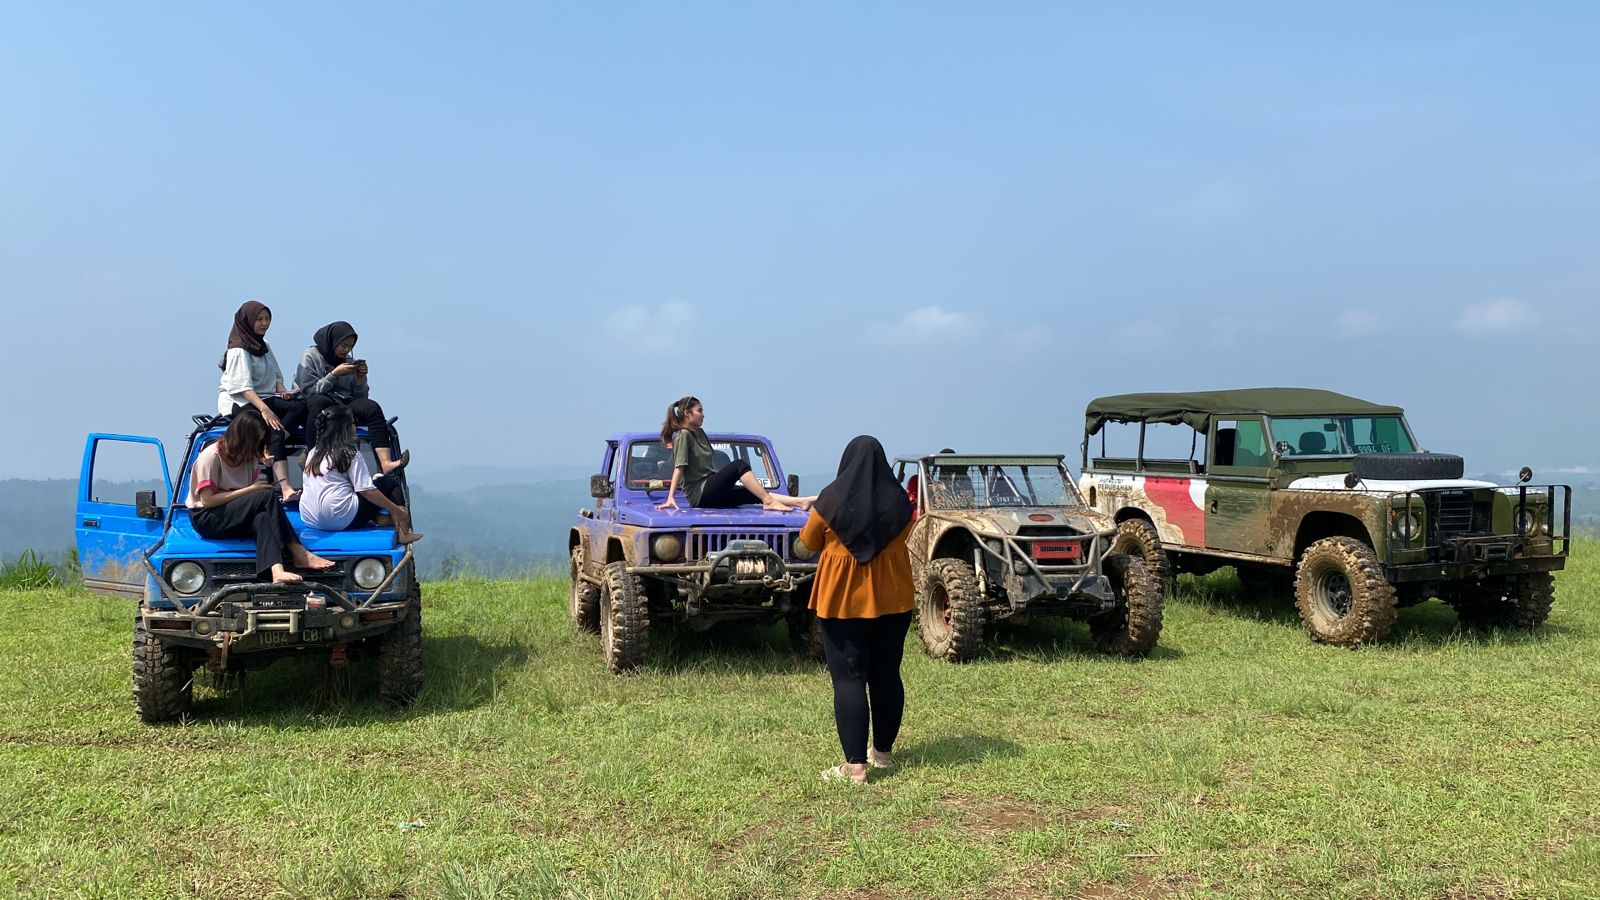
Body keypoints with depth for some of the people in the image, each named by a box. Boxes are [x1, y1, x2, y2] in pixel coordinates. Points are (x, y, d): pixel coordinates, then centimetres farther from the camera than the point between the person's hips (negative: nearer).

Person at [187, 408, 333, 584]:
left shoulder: (249, 457, 8)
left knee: (262, 518, -30)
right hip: (206, 519, -7)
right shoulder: (212, 456, -13)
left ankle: (276, 571, -49)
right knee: (267, 496, -27)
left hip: (237, 516, 7)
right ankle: (298, 553, -28)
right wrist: (250, 490, -20)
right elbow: (208, 500, -19)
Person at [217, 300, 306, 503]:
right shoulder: (238, 350, -9)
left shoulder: (263, 346, 17)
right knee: (275, 429, -32)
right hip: (238, 403, -8)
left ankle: (270, 452, -31)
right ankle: (284, 486, -44)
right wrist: (264, 409, -34)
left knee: (301, 407, -21)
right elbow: (243, 386, -21)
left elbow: (276, 375, 23)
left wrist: (281, 389, 0)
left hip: (264, 398, 8)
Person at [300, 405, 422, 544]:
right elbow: (366, 490, -10)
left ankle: (377, 517, 3)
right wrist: (396, 510, -5)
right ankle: (402, 532, -3)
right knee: (389, 482, 6)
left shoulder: (314, 452, 15)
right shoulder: (350, 452, -6)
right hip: (340, 519, -8)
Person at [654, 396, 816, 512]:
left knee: (756, 494, -7)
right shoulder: (682, 435, -8)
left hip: (712, 494, 8)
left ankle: (801, 502, -19)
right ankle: (768, 502, -28)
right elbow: (679, 467, -16)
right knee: (739, 465, -23)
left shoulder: (699, 433, 19)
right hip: (699, 495, -8)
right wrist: (670, 498, -23)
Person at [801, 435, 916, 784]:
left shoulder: (833, 499, -11)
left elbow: (809, 542, 3)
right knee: (886, 674, 15)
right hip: (892, 599, 4)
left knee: (848, 679, -1)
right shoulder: (899, 500, -3)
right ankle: (883, 751, 27)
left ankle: (855, 764, -5)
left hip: (844, 600, -4)